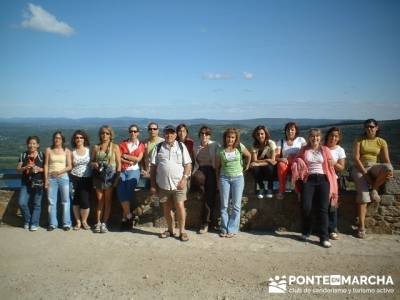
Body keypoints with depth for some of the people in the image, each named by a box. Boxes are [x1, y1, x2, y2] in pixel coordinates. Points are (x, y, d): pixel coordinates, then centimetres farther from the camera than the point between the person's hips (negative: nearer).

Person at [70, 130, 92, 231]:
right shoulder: (72, 152, 6)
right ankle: (78, 222, 19)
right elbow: (70, 166, 9)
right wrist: (70, 180, 2)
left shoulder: (89, 150, 3)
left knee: (85, 201, -6)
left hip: (87, 179, -1)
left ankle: (84, 221, 14)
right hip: (75, 179, 1)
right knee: (75, 201, 4)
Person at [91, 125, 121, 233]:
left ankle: (104, 223, 8)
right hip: (98, 175, 2)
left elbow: (118, 163, -1)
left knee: (107, 200, 2)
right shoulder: (96, 147, 9)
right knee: (100, 200, 5)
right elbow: (91, 161, 14)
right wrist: (94, 164, -9)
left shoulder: (115, 147, 2)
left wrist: (117, 177, -8)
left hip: (110, 175, -2)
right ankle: (98, 223, 11)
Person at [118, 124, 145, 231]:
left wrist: (125, 156, -1)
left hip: (134, 171, -1)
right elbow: (118, 158, 2)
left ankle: (125, 218, -7)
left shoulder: (141, 145, 9)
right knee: (121, 191, -20)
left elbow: (138, 159, -4)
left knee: (128, 192, -19)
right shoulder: (123, 144, 12)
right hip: (122, 171, 2)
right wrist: (130, 161, -8)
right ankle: (129, 215, -8)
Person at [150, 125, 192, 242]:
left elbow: (188, 164, 1)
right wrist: (153, 184, 3)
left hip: (178, 183, -2)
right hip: (162, 184, 2)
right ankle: (170, 230, 27)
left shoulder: (181, 146, 4)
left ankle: (182, 231, 10)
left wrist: (184, 179, -11)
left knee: (180, 206, -5)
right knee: (166, 208, 11)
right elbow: (153, 166, 7)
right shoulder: (158, 147, 7)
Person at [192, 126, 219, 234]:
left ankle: (205, 223, 1)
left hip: (212, 172, -3)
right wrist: (193, 173, 8)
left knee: (208, 197, -12)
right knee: (195, 178, -34)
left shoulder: (215, 146, -1)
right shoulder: (197, 148, 14)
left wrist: (218, 175, -11)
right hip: (201, 171, 3)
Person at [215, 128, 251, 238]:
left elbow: (248, 155, 13)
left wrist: (246, 167, 11)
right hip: (224, 178, 0)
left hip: (238, 177, 0)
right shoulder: (221, 150, -4)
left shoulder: (240, 147, -5)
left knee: (236, 205, 0)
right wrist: (218, 180, 2)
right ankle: (224, 229, 12)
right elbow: (217, 166, 4)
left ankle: (232, 229, 9)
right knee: (224, 205, 3)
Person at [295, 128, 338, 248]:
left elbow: (330, 166, 9)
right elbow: (295, 162, 15)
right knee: (306, 207, -13)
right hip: (309, 179, 0)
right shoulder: (304, 150, 14)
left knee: (323, 208, -10)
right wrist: (298, 167, -7)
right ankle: (306, 232, 11)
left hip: (323, 179, 0)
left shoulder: (325, 150, 13)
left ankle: (324, 237, -5)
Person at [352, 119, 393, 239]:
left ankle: (374, 189, -10)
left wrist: (389, 170, -21)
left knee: (387, 168, -35)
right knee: (363, 194, -21)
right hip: (360, 168, -1)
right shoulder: (359, 140, 4)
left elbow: (386, 160, 1)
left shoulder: (382, 142, 8)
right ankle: (361, 227, -16)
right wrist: (365, 173, -15)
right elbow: (356, 158, -6)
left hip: (375, 167, 2)